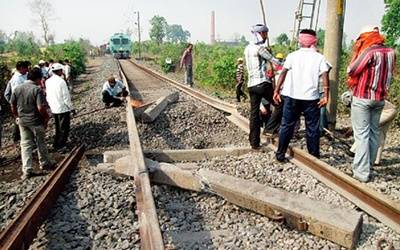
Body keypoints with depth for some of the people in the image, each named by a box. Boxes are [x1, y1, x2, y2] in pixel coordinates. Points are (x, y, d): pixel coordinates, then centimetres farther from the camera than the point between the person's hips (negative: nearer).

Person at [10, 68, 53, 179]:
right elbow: (41, 108, -25)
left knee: (25, 145, 10)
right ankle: (45, 163, 32)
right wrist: (46, 117, -8)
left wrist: (18, 117, 19)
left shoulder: (17, 88, 1)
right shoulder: (37, 89, -18)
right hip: (36, 121, -5)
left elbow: (13, 106, 6)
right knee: (41, 143, 14)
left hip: (22, 121, 5)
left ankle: (26, 170, 9)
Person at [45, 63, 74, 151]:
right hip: (63, 109, -7)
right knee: (64, 128, 7)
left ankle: (56, 145, 29)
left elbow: (47, 96, 9)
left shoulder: (48, 81, 2)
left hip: (54, 109, 7)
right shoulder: (61, 81, -19)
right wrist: (71, 108, -8)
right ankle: (61, 146, 12)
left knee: (58, 127, 22)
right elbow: (66, 97, -18)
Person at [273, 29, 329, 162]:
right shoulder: (319, 57, 4)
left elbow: (283, 73, -5)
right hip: (311, 97, -1)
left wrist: (276, 91, -5)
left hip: (291, 96, 1)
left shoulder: (292, 55, 5)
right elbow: (325, 76, -8)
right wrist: (326, 96, -10)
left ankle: (280, 154, 16)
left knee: (287, 125, 10)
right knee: (312, 128, 9)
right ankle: (314, 157, 16)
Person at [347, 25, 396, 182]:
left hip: (363, 98, -7)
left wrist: (356, 51, 0)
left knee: (362, 135, -4)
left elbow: (351, 71, -9)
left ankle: (362, 172, -3)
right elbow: (391, 73, 16)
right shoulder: (391, 52, 6)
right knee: (374, 132, 14)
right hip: (380, 98, 7)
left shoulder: (369, 52, -16)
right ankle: (368, 166, 22)